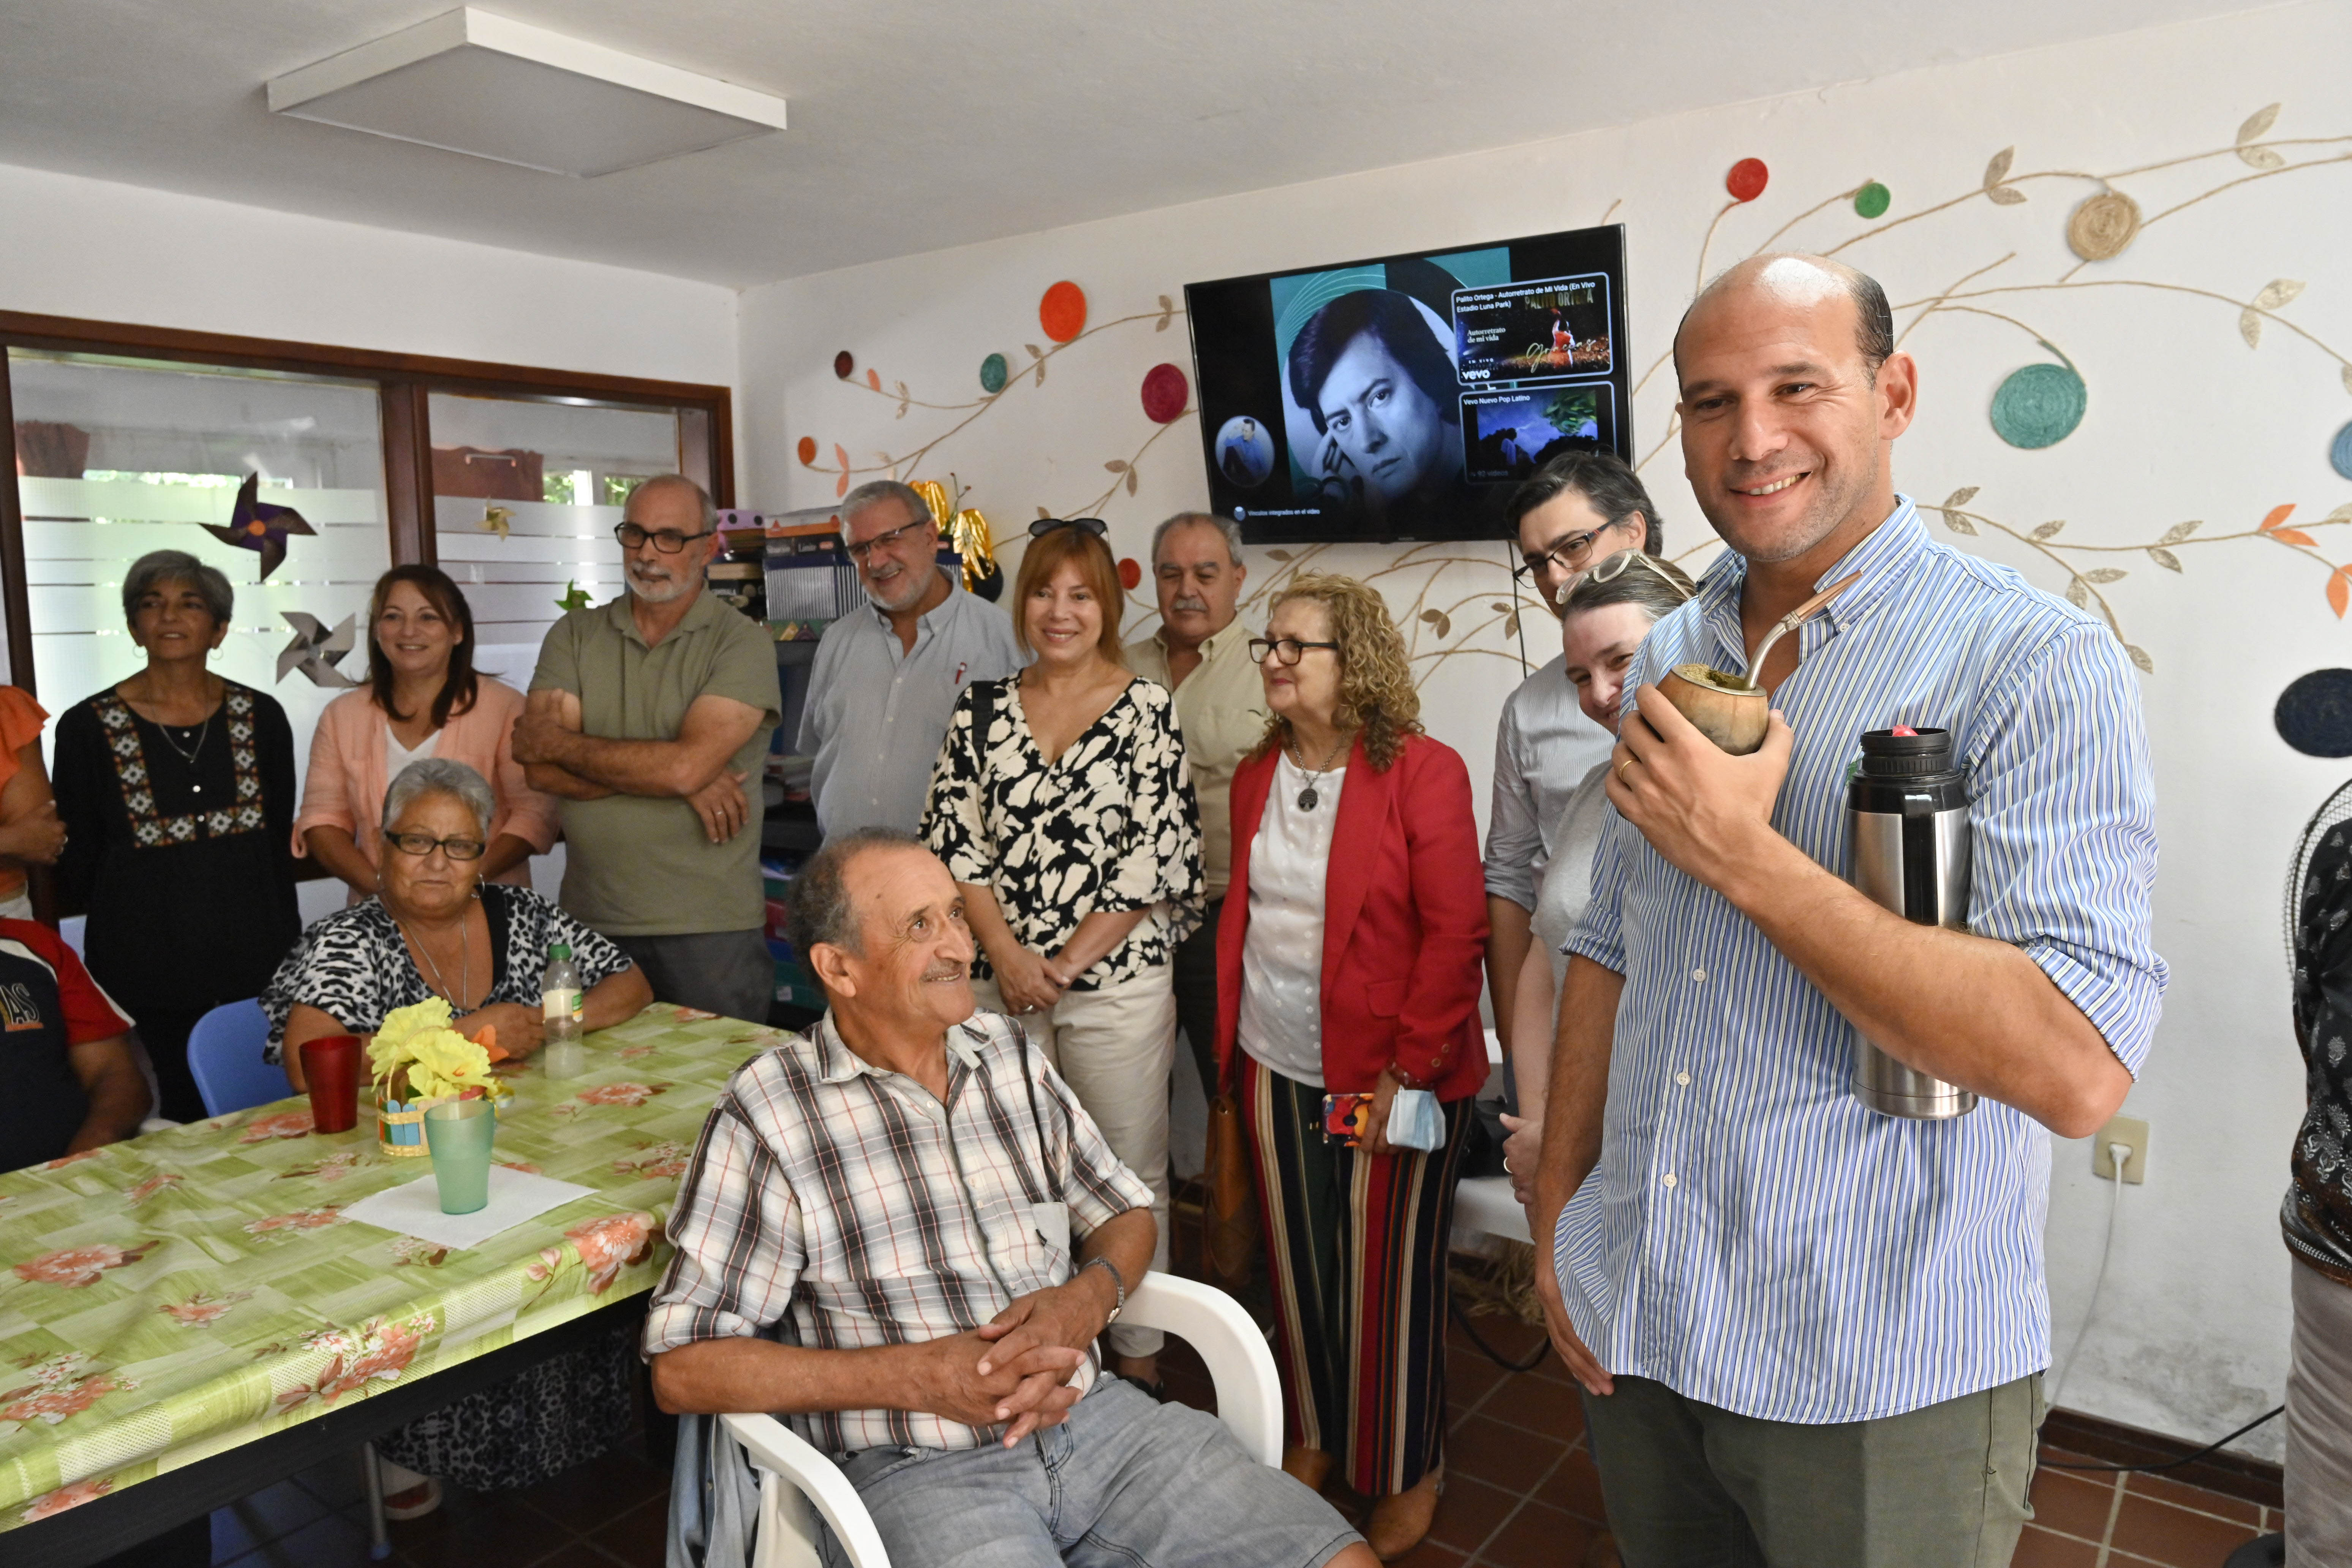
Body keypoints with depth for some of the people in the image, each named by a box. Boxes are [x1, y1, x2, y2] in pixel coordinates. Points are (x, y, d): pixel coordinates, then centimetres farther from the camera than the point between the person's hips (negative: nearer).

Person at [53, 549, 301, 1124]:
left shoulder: (261, 716, 5)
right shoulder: (89, 726, 0)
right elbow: (76, 866, 5)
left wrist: (287, 945, 9)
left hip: (255, 965, 2)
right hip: (144, 971, -2)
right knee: (181, 1121, 1)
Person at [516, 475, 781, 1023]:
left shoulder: (743, 643, -4)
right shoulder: (574, 636, 8)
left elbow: (686, 764, -17)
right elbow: (539, 770, -5)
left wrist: (561, 743, -6)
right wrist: (680, 780, -13)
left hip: (710, 929, -3)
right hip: (590, 919, 4)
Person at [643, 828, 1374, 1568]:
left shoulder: (1010, 1053, 10)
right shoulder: (768, 1113, -6)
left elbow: (1124, 1211, 19)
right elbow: (682, 1367, -8)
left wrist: (1086, 1301, -6)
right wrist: (919, 1376, -15)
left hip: (1093, 1415, 5)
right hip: (915, 1470, -4)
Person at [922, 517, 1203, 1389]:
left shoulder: (1148, 711, -3)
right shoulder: (983, 709, 7)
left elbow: (1158, 857, -8)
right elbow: (953, 840, 2)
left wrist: (1067, 959, -11)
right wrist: (1008, 954, -9)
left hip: (1117, 982, -3)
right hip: (1000, 982, 3)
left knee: (1129, 1174, 7)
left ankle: (1139, 1363, 24)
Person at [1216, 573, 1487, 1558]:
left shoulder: (1423, 774, -13)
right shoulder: (1256, 777, 8)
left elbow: (1455, 932, -15)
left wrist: (1409, 1069, -17)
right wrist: (1228, 1040, 8)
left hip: (1386, 1074, -5)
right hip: (1277, 1069, 6)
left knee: (1389, 1274, 7)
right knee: (1298, 1262, 17)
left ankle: (1408, 1474, 29)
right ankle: (1312, 1435, 39)